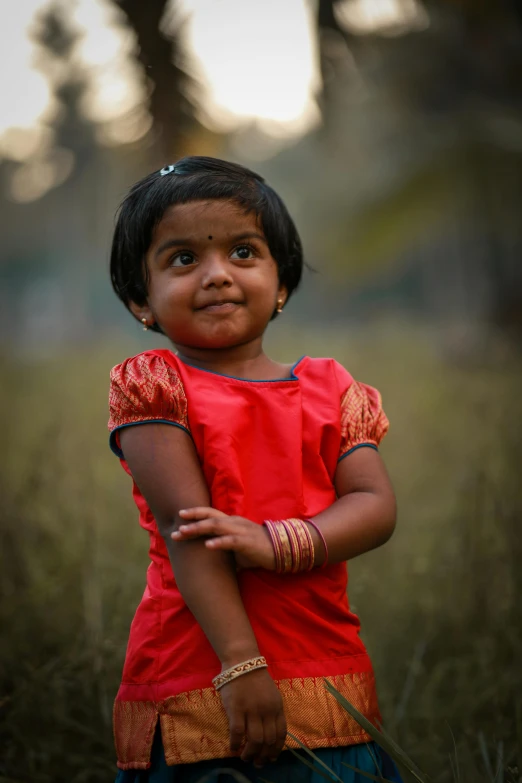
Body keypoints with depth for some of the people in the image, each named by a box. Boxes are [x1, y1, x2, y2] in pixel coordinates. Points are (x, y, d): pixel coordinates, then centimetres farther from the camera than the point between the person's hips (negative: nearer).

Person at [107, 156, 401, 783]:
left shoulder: (329, 389, 11)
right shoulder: (153, 386, -2)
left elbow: (377, 507, -1)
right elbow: (185, 528, -12)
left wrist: (277, 544, -20)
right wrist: (241, 664, -21)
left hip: (327, 683, 4)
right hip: (197, 682, -3)